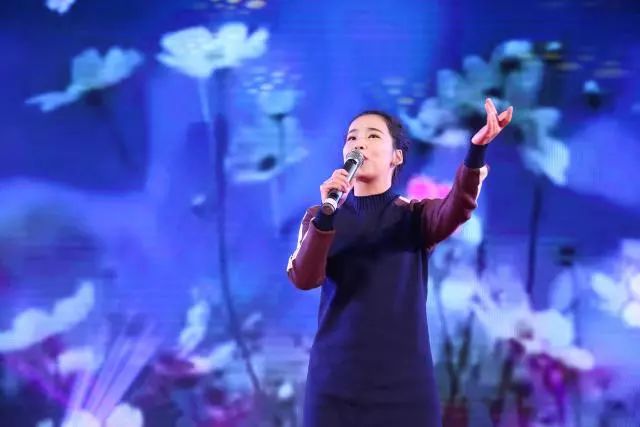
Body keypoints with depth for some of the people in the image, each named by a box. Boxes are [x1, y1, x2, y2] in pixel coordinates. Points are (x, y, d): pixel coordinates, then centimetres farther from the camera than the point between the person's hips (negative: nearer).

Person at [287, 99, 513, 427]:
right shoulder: (319, 217, 9)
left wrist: (477, 150, -35)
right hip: (335, 382, 1)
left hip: (404, 382, 0)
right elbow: (304, 278, -9)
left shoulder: (417, 216, 6)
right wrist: (327, 213, -24)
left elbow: (456, 209, -17)